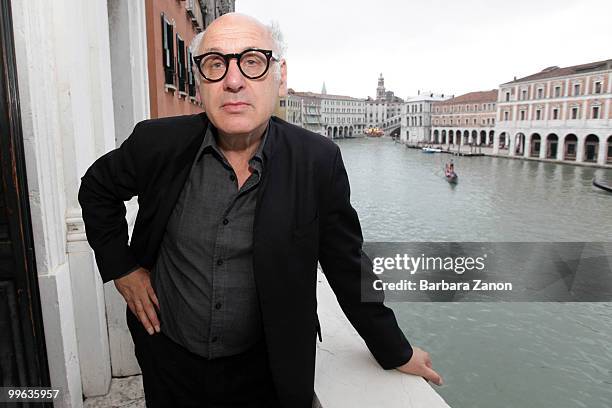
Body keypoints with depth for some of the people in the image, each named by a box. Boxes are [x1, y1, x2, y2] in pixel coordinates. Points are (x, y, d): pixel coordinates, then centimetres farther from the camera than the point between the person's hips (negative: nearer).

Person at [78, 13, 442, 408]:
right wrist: (122, 267, -2)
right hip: (169, 359, 2)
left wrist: (396, 352, 0)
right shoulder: (159, 143, -14)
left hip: (263, 368, -1)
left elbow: (348, 267, -8)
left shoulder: (318, 161, -17)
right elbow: (97, 187, 7)